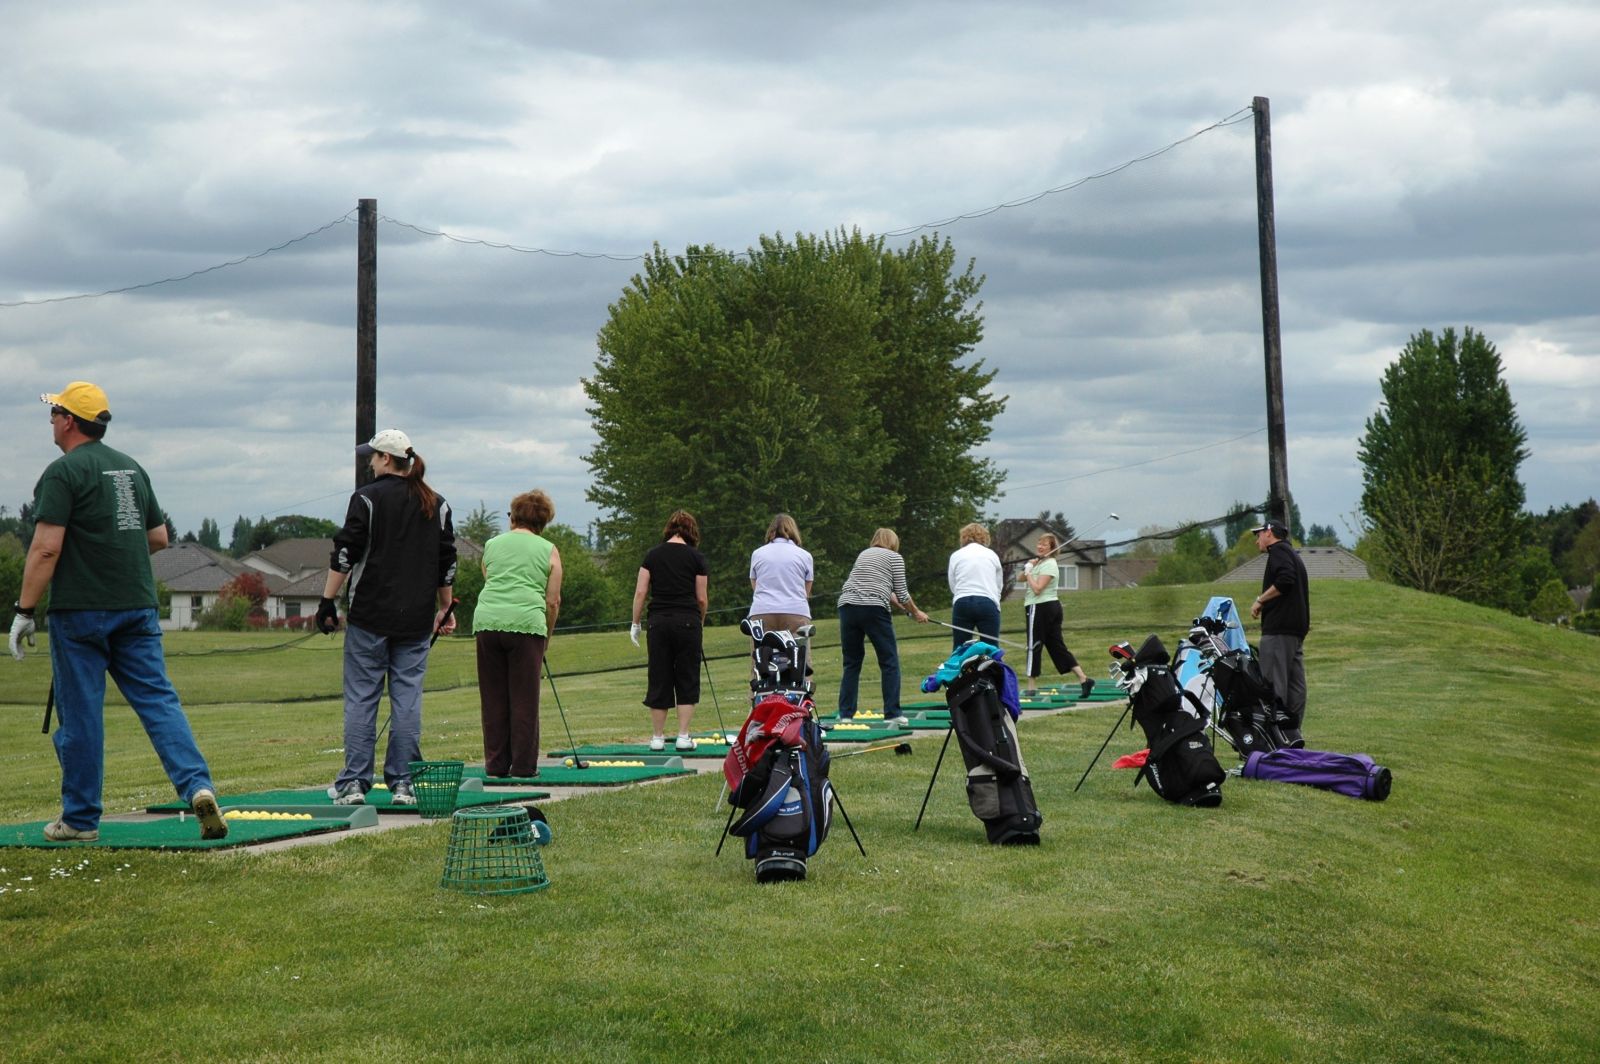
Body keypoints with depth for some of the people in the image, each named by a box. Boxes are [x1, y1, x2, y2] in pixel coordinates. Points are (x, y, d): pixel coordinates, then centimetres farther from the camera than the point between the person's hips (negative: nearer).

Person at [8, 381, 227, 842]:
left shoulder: (63, 472, -8)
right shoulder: (132, 468, 14)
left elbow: (46, 548, -15)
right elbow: (159, 537, 19)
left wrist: (24, 610, -11)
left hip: (80, 610, -5)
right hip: (138, 608, 6)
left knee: (80, 714, 3)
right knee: (158, 699, 2)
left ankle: (80, 818, 11)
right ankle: (197, 785, -16)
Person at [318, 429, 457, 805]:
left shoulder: (368, 498, -4)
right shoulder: (437, 505, 10)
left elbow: (345, 556, -8)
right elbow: (447, 563, 13)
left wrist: (327, 601, -3)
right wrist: (446, 607, 21)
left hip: (370, 616, -4)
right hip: (417, 620, 4)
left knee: (360, 697, 1)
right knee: (407, 697, 5)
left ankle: (354, 782, -1)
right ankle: (402, 784, 4)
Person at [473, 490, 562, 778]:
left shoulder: (492, 545, 19)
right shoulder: (548, 550, 10)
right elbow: (552, 601, 6)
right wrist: (547, 637, 19)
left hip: (487, 621, 3)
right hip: (526, 623, -3)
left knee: (493, 697, 8)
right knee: (524, 698, 3)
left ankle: (496, 764, 13)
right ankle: (523, 766, 6)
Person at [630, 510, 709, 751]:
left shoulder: (652, 555, 5)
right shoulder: (696, 557, 1)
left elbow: (640, 592, 1)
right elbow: (701, 598, 2)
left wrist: (635, 623, 7)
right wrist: (700, 622, 17)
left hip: (659, 621, 2)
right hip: (687, 621, -2)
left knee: (658, 679, 7)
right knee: (687, 679, 7)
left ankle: (657, 737, 10)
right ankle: (683, 736, 3)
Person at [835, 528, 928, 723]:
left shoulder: (864, 554, 26)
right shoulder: (895, 557, 10)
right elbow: (902, 594, 5)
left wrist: (905, 609, 35)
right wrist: (916, 613, 22)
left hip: (847, 606, 5)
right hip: (874, 610, -5)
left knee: (851, 663, 10)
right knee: (889, 662, 3)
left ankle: (845, 714, 6)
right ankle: (892, 714, -1)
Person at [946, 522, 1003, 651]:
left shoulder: (956, 556, 9)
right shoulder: (992, 555, 11)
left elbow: (952, 586, 9)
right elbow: (999, 585, 12)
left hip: (962, 603, 0)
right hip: (987, 603, 0)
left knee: (959, 650, 4)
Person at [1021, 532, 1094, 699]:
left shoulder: (1049, 565, -12)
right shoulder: (1039, 562, 19)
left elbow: (1037, 589, -20)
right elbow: (1021, 579, 18)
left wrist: (1028, 572, -10)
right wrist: (1028, 567, 1)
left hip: (1040, 609, -10)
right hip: (1051, 607, 10)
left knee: (1034, 646, -4)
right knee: (1057, 646, 7)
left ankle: (1031, 687, 0)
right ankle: (1083, 679, 1)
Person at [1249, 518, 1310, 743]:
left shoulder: (1278, 550, -3)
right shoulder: (1293, 554, 26)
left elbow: (1285, 579, -19)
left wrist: (1260, 600, -12)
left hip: (1279, 629, -10)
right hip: (1298, 628, 10)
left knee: (1273, 685, -13)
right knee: (1295, 685, 8)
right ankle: (1292, 737, 11)